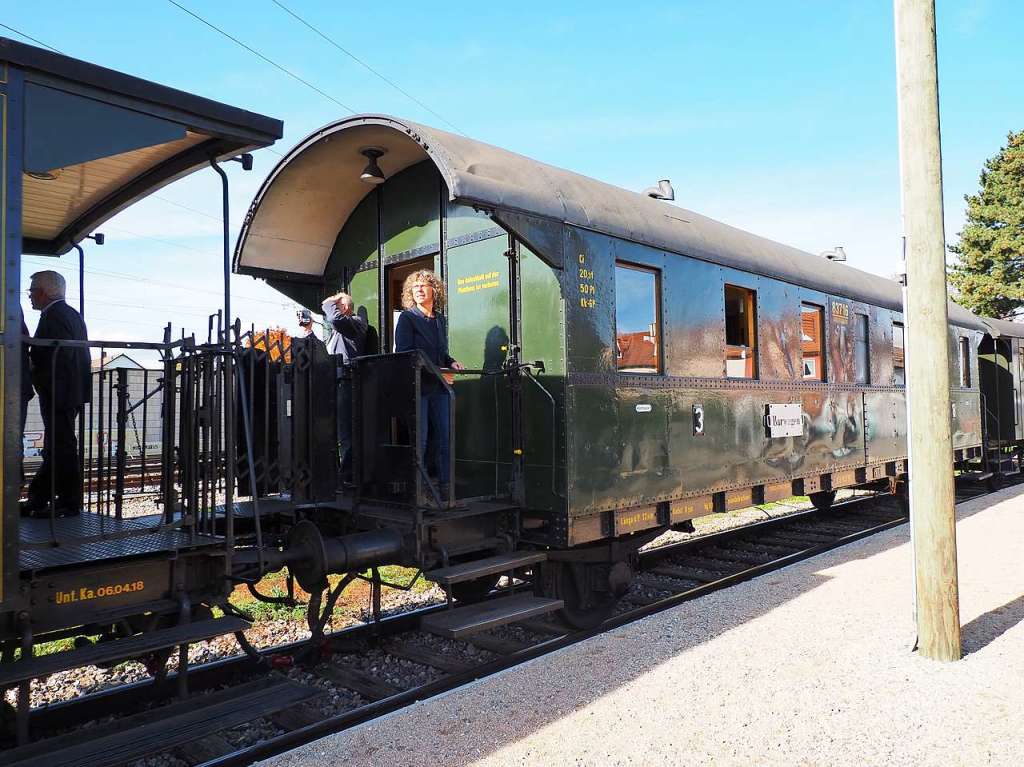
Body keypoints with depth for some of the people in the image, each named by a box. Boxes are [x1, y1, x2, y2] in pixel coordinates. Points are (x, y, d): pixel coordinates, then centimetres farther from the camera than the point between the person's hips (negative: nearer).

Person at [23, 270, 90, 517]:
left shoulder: (53, 316, -15)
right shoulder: (73, 314, 15)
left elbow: (57, 357, -23)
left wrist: (39, 380, -11)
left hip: (58, 393, -10)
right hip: (73, 390, 10)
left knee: (61, 449, -3)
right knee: (54, 448, 14)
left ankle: (69, 503, 4)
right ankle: (37, 499, 23)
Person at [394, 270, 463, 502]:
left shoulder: (440, 319, 16)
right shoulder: (407, 318, -2)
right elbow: (404, 354, -10)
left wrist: (451, 363, 1)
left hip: (439, 388, 6)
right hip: (417, 387, -6)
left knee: (445, 440, 5)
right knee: (419, 441, -5)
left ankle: (445, 488, 13)